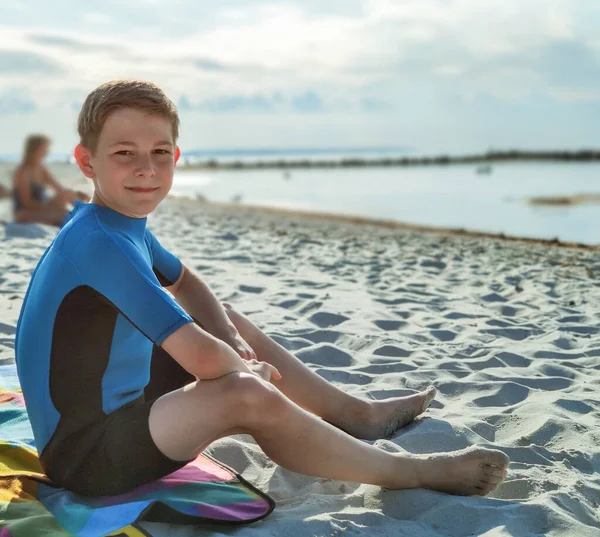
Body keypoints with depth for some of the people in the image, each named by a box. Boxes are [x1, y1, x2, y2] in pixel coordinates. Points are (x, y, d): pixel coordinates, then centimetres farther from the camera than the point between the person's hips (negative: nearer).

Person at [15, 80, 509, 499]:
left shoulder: (124, 223, 2)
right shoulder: (99, 242, -27)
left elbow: (184, 282, 20)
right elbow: (205, 359, -32)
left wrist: (231, 339, 1)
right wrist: (247, 366, -9)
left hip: (124, 400, 10)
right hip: (84, 453, -10)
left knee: (229, 318, 17)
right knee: (248, 396, -30)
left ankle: (355, 412, 21)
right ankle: (407, 472, -10)